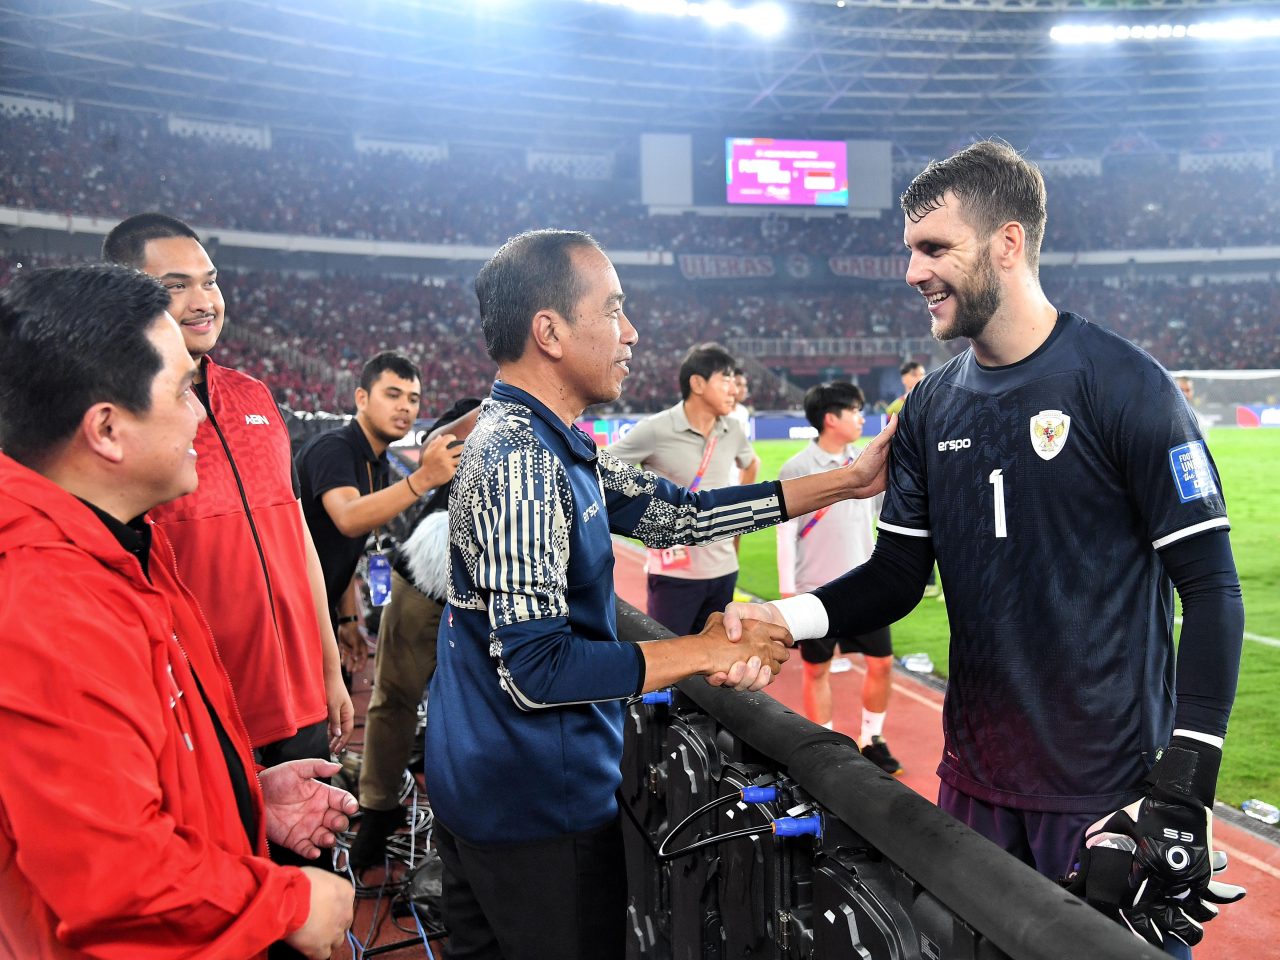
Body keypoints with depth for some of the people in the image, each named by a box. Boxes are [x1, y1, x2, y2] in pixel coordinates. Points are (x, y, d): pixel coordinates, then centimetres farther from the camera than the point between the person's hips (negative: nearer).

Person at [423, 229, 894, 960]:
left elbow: (678, 513, 6)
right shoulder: (521, 464, -25)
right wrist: (706, 652, -19)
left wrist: (848, 481, 6)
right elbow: (537, 667, -27)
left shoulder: (551, 444, 5)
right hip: (540, 802, -9)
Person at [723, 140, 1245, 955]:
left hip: (1111, 787, -5)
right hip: (976, 776, 5)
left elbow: (1211, 588, -12)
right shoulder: (933, 407, 4)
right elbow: (898, 577, 5)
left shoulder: (1122, 384, -12)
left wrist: (1184, 788, -16)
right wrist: (787, 617, -13)